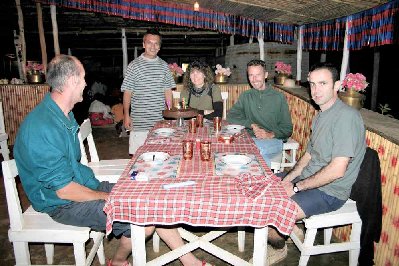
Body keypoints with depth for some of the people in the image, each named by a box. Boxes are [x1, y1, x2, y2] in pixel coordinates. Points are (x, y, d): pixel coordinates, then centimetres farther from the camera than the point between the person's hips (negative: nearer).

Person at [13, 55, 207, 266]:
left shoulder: (65, 114, 7)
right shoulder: (42, 127, -26)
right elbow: (64, 190, -23)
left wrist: (98, 186, 7)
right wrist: (106, 197, -11)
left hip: (87, 185, 9)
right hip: (62, 203, -9)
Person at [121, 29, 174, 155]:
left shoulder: (164, 65, 9)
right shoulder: (134, 65, -2)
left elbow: (168, 91, 13)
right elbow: (127, 92, -1)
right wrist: (126, 115, -5)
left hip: (160, 120, 3)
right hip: (139, 121, -3)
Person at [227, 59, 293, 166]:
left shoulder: (279, 97, 6)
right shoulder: (245, 96, 15)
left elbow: (287, 129, 5)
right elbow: (231, 117, 3)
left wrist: (271, 134, -15)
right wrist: (252, 125, -10)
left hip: (274, 140, -2)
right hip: (250, 138, 2)